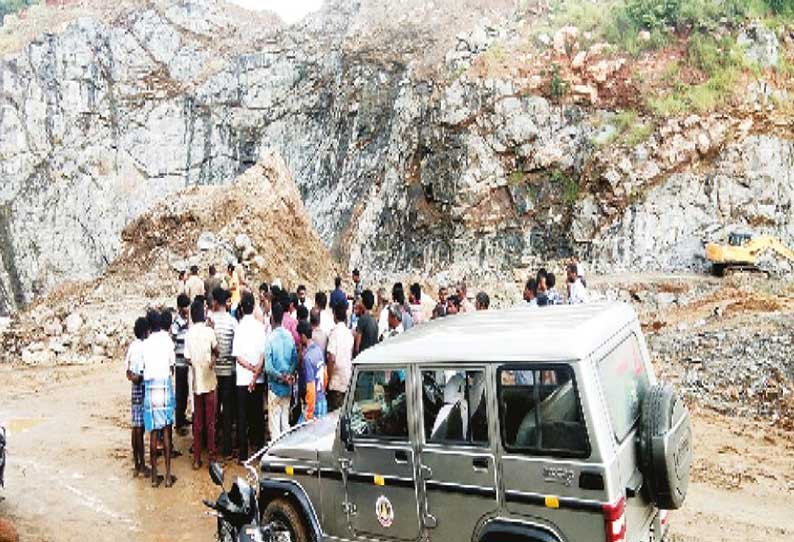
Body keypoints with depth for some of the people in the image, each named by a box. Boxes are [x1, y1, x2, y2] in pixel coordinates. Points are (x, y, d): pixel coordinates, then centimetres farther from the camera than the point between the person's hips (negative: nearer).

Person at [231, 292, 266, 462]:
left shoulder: (239, 327, -7)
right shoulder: (261, 327, -3)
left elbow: (237, 356, -9)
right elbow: (263, 354, -6)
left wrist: (250, 368, -3)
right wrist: (256, 372, -7)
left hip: (243, 378, -2)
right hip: (259, 378, 2)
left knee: (242, 417, 4)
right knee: (258, 414, 12)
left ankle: (243, 454, 6)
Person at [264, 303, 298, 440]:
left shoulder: (271, 338, -15)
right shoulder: (290, 336, 0)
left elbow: (268, 367, -17)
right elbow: (295, 360, 3)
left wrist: (281, 376, -8)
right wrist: (289, 375, -4)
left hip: (275, 385, -5)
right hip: (288, 386, 5)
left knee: (274, 422, 2)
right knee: (285, 420, 14)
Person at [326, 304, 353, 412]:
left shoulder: (334, 333, -15)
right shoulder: (349, 333, 5)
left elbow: (331, 358, -19)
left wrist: (328, 377, -11)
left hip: (336, 378, -6)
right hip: (347, 378, 6)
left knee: (334, 409, 0)